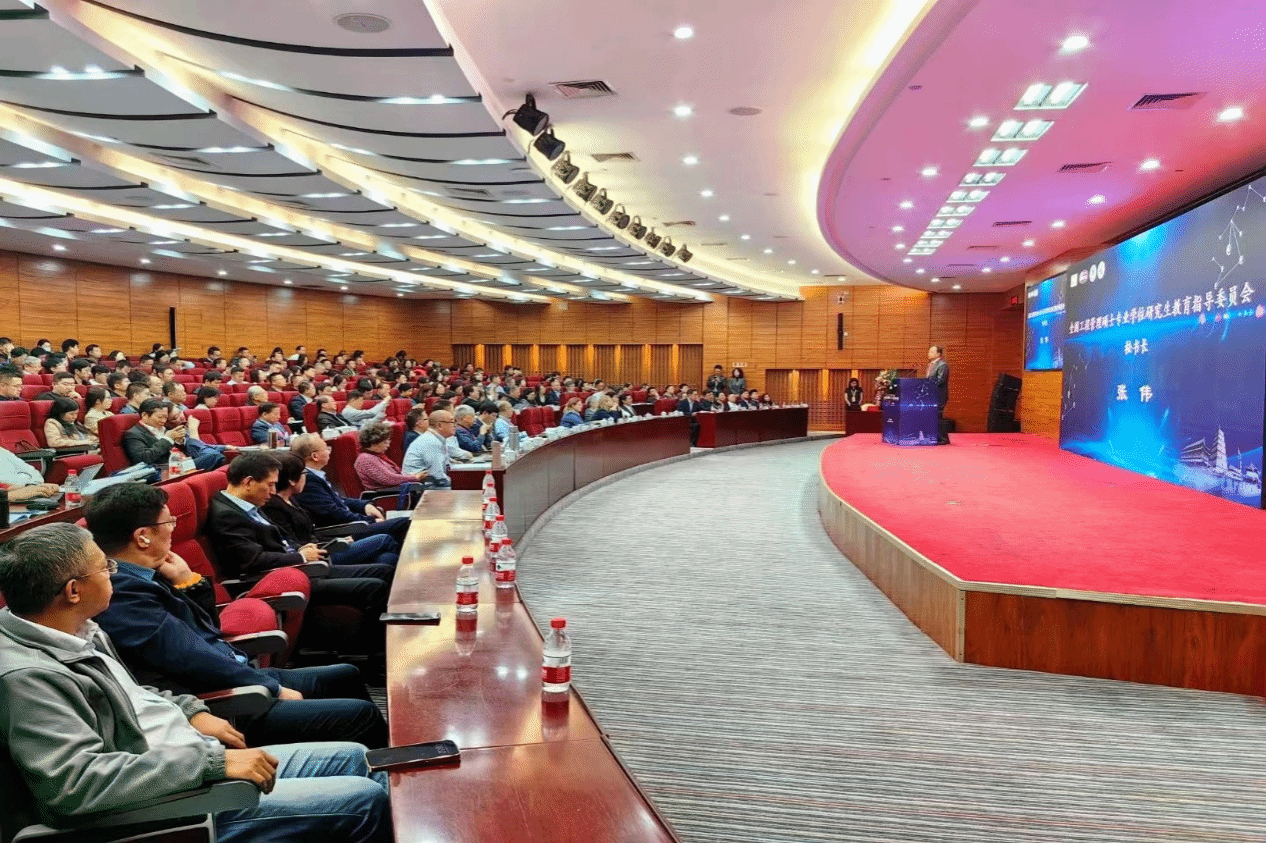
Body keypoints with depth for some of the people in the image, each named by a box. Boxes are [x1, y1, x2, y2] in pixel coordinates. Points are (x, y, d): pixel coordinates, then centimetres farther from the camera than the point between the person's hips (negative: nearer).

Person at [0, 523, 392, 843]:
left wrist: (191, 712, 7)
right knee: (367, 801, -10)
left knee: (353, 757, 11)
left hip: (197, 760, 9)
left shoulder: (78, 632, 4)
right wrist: (212, 760, -31)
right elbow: (77, 780, -33)